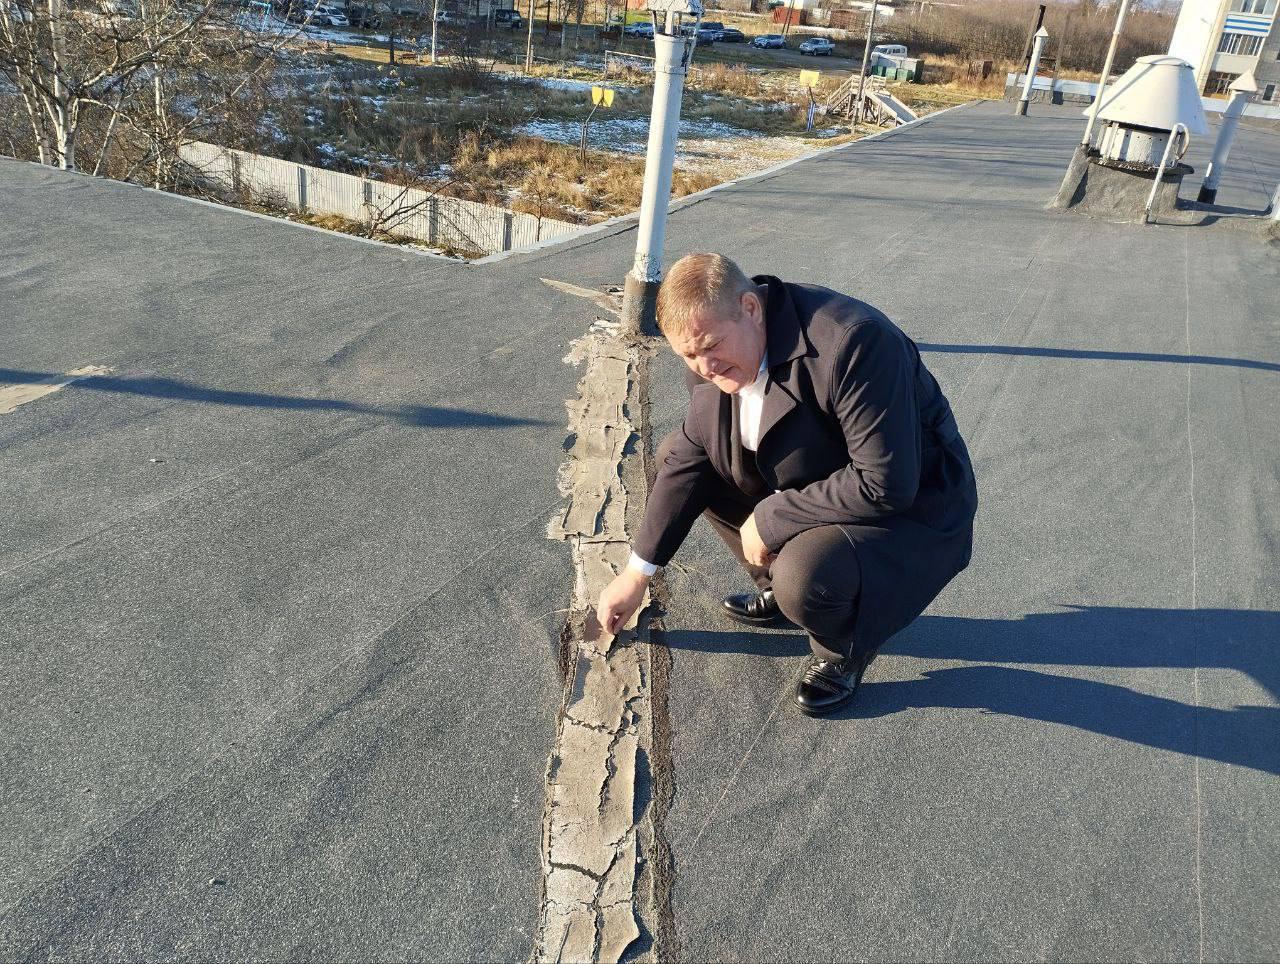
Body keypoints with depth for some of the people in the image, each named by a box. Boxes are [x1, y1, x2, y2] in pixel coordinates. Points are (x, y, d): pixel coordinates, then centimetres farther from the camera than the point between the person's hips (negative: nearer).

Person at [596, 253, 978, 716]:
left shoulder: (851, 344, -33)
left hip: (910, 510, -8)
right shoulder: (712, 352, -9)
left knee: (804, 578, -37)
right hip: (807, 483, 8)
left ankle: (845, 648, 2)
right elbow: (689, 457, 0)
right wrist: (637, 573, 3)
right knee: (674, 453, 4)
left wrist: (770, 519, -24)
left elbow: (886, 486, -33)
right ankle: (779, 589, 15)